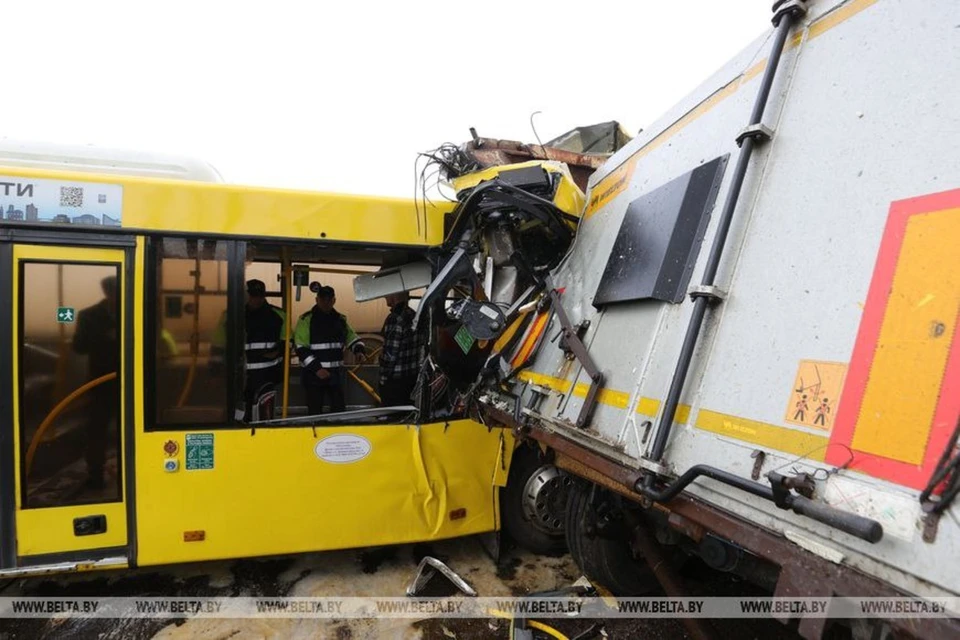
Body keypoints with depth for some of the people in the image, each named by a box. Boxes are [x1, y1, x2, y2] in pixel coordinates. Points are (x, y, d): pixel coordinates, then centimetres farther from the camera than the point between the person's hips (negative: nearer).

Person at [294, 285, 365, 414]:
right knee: (315, 411, 2)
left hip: (335, 373, 5)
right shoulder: (306, 319, -6)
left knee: (339, 409, 8)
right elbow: (301, 349, -11)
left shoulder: (340, 319, 10)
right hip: (313, 374, -4)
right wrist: (316, 368, -17)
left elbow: (351, 336, 18)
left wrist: (359, 350, -4)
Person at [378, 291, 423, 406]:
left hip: (394, 379, -8)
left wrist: (383, 378, -11)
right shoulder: (414, 316, 6)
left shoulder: (395, 319, -20)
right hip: (412, 376, 8)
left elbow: (390, 354, -20)